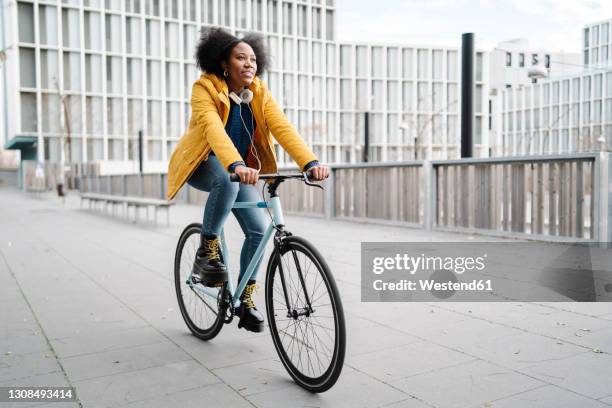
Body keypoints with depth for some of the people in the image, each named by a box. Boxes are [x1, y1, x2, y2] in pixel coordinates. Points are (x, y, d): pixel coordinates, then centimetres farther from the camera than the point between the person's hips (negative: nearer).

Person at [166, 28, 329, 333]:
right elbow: (214, 130, -38)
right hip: (200, 165, -4)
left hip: (239, 170, 4)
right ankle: (207, 252, -19)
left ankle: (245, 300, 7)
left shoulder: (259, 94, -8)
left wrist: (310, 162, -38)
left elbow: (283, 128, -22)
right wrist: (236, 166, -56)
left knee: (259, 229, -10)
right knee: (227, 181, -39)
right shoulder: (204, 89, -20)